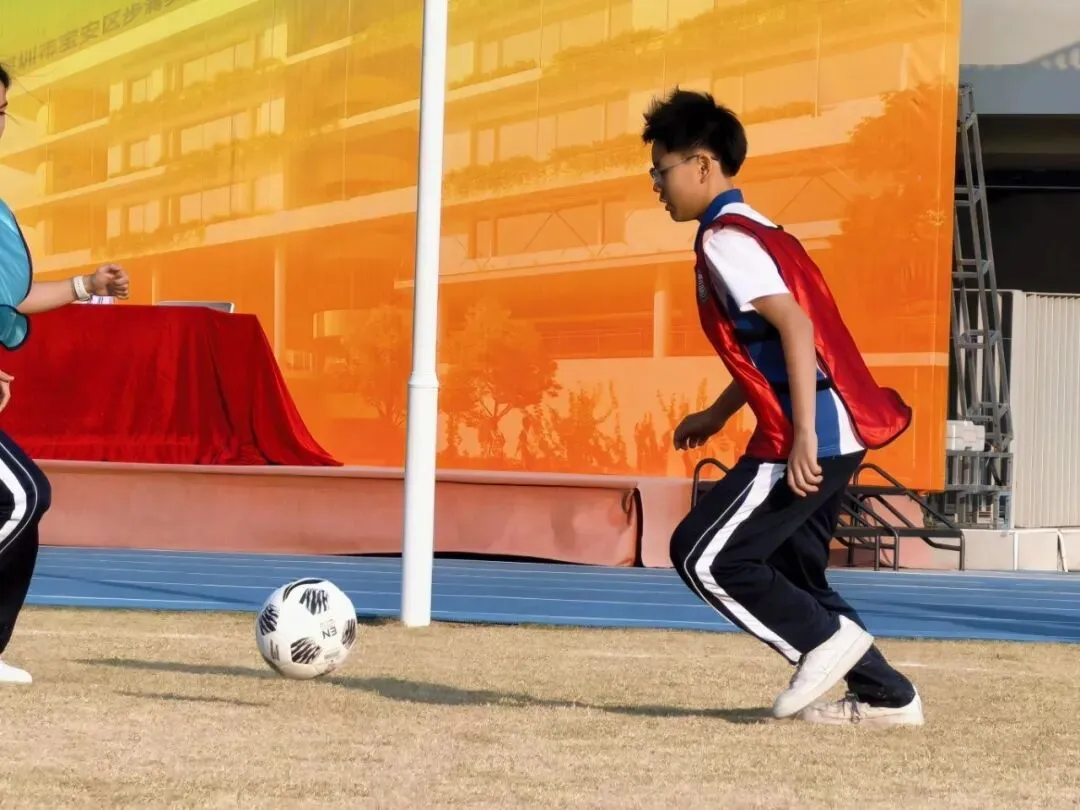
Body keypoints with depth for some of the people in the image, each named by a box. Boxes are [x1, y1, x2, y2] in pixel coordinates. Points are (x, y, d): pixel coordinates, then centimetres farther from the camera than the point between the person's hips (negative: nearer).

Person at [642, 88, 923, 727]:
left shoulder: (726, 239, -12)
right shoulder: (754, 231, 19)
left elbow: (795, 327, -22)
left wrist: (803, 434, -27)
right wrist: (718, 414, 31)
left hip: (812, 435, -10)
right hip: (842, 431, 10)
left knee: (705, 556, -5)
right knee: (790, 570, 16)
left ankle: (826, 640, -2)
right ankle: (886, 696, 15)